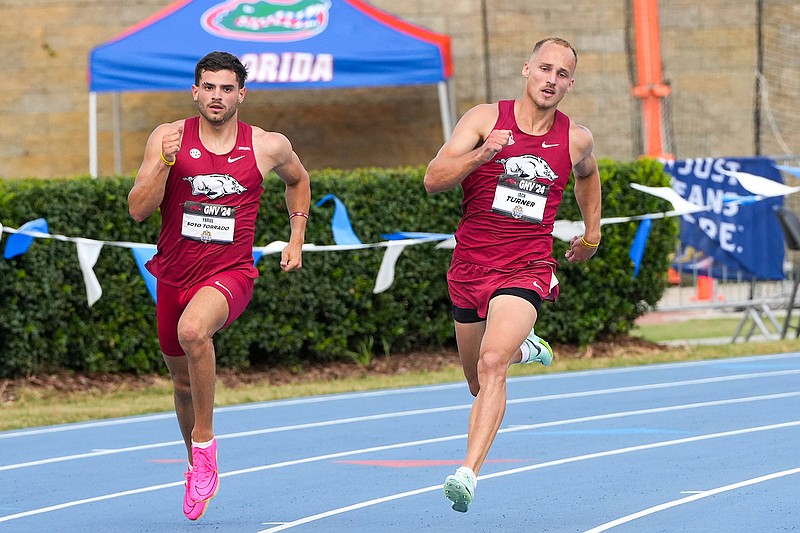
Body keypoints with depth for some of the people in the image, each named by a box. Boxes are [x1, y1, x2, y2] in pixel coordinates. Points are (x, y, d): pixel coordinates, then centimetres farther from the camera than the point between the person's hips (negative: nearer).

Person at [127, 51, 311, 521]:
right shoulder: (169, 137, -3)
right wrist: (165, 162, -20)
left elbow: (299, 181, 21)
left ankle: (204, 441, -19)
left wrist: (297, 239, 13)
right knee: (184, 382, 17)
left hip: (231, 274, -3)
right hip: (174, 274, 3)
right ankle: (199, 469, 43)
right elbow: (139, 210, -7)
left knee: (193, 329, -36)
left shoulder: (269, 146, -2)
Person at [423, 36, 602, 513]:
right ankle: (524, 348, 53)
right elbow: (434, 181, -14)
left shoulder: (576, 139, 2)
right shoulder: (485, 119, -5)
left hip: (527, 270, -2)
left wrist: (592, 233, 29)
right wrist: (481, 154, -29)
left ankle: (469, 474, -30)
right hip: (470, 267, 2)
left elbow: (588, 174, 27)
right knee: (480, 382, 18)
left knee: (491, 365, -26)